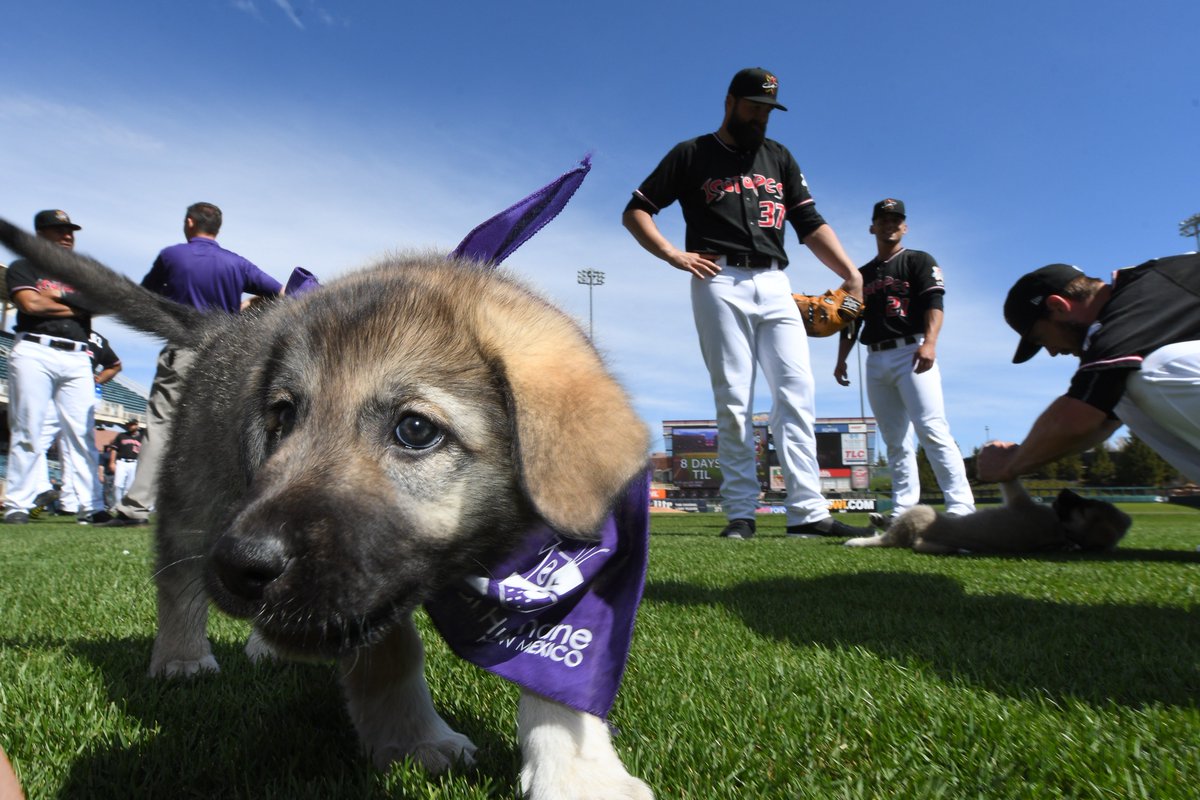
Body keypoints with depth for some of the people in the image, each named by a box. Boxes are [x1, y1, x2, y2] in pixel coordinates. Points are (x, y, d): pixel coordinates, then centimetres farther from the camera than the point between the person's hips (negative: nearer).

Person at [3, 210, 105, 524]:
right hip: (34, 353, -3)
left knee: (82, 433, -4)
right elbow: (31, 304, -6)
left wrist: (60, 295, -4)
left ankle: (88, 506, -6)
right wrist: (78, 307, 2)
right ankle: (17, 506, -2)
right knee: (27, 431, -5)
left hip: (77, 359, 3)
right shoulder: (23, 268, 13)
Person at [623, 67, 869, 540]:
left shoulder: (779, 158, 22)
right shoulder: (692, 155, 12)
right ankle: (740, 514, -1)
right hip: (721, 285, -3)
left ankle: (807, 512, -6)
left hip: (774, 286, 4)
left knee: (797, 390, -7)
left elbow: (810, 223, 15)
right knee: (734, 400, -6)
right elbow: (635, 211, 8)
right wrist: (673, 255, -6)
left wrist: (850, 272, 2)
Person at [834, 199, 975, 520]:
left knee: (932, 430, -17)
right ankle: (903, 511, 4)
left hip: (912, 353, -5)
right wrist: (841, 359, 9)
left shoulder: (919, 261, 9)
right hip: (875, 360, 5)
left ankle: (960, 506, -18)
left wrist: (929, 342, -22)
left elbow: (934, 303, -6)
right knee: (895, 441, 3)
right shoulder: (861, 275, 22)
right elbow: (850, 322, 21)